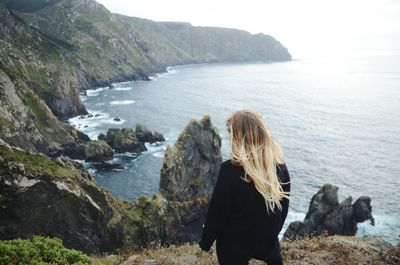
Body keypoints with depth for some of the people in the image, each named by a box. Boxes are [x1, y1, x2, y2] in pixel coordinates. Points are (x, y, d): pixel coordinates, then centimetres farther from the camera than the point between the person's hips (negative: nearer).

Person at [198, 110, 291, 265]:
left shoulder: (230, 169, -26)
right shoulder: (280, 166, -11)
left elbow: (217, 212, -18)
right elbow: (284, 207, 1)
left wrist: (205, 242, -2)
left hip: (234, 244, -3)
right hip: (267, 240, 4)